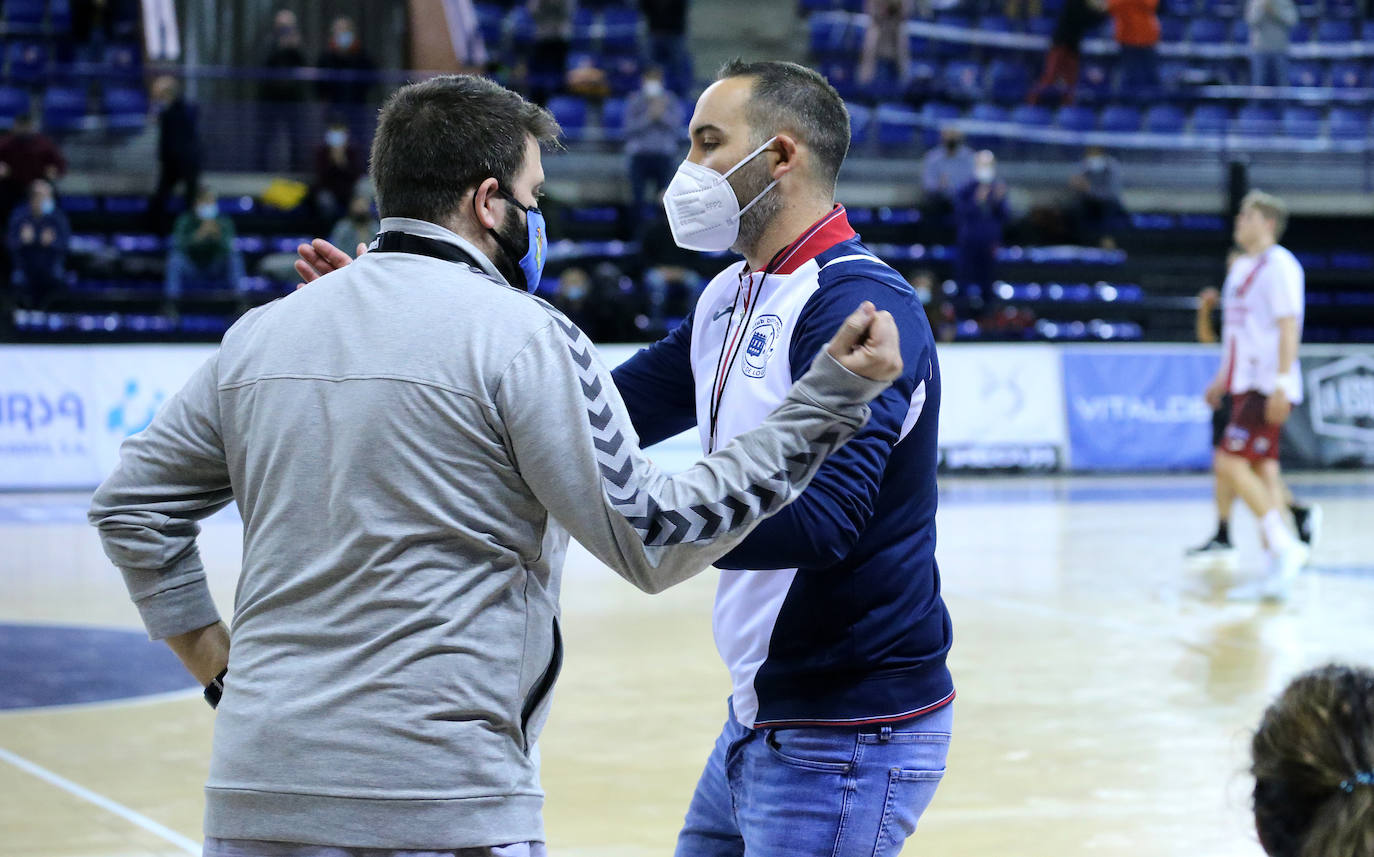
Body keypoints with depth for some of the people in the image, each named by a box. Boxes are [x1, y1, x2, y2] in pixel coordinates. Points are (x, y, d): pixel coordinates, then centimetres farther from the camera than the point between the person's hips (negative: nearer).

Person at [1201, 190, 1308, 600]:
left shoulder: (1279, 265, -11)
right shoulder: (1241, 267, 18)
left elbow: (1289, 326, -18)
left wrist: (1282, 383, -24)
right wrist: (1222, 378, 23)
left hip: (1268, 388, -9)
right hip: (1246, 383, 9)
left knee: (1230, 463, -16)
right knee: (1262, 470, 7)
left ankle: (1283, 544, -13)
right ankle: (1277, 572, 8)